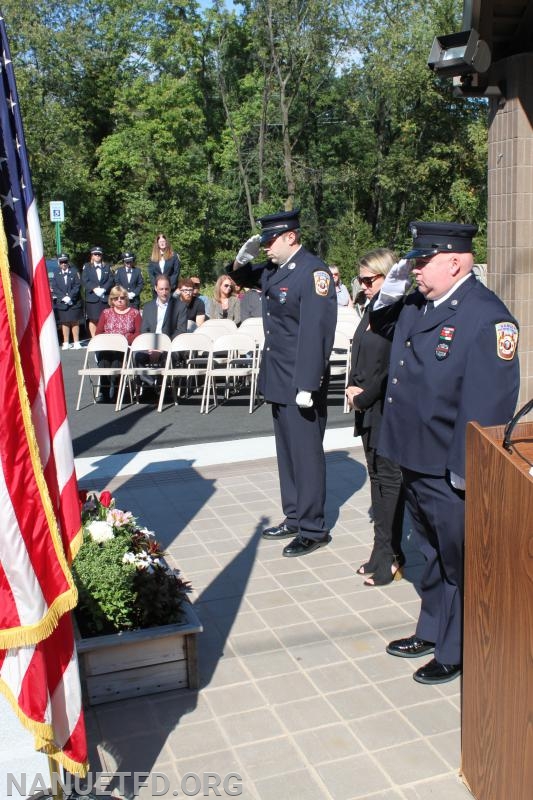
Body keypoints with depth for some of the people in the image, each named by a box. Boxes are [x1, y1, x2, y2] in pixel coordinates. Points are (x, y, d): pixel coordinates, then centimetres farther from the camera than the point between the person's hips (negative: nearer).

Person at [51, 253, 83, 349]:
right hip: (61, 303, 1)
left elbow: (78, 285, -4)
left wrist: (70, 296, -14)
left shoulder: (74, 272, 3)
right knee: (64, 323, 4)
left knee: (75, 322, 2)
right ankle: (66, 343, 8)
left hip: (74, 302, -1)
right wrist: (63, 297, -12)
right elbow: (54, 288, 2)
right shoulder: (56, 274, 8)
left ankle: (76, 342, 7)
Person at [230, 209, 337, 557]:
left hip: (301, 384, -9)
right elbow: (241, 277, 29)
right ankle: (295, 518, 30)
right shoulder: (274, 270, 10)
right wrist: (245, 255, 6)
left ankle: (313, 530, 13)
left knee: (306, 454, 0)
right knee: (287, 452, 17)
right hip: (278, 380, 9)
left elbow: (316, 332, -23)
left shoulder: (313, 272, -17)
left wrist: (307, 386, -25)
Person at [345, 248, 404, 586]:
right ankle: (382, 551, 25)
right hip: (370, 410, 9)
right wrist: (353, 387, 1)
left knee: (390, 479, -1)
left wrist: (363, 398, -12)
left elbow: (391, 368, -19)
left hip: (389, 411, -9)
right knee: (377, 476, 14)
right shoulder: (372, 309, 11)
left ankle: (392, 557, 11)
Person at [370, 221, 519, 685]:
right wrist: (392, 288, 7)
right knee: (434, 553, 23)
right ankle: (433, 633, 42)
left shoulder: (486, 316, -19)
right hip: (414, 459, 8)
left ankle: (458, 653, 28)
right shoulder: (416, 304, 6)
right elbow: (381, 327, 27)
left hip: (450, 472, -8)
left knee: (460, 562, 10)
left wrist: (467, 471, -22)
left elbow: (490, 403, -22)